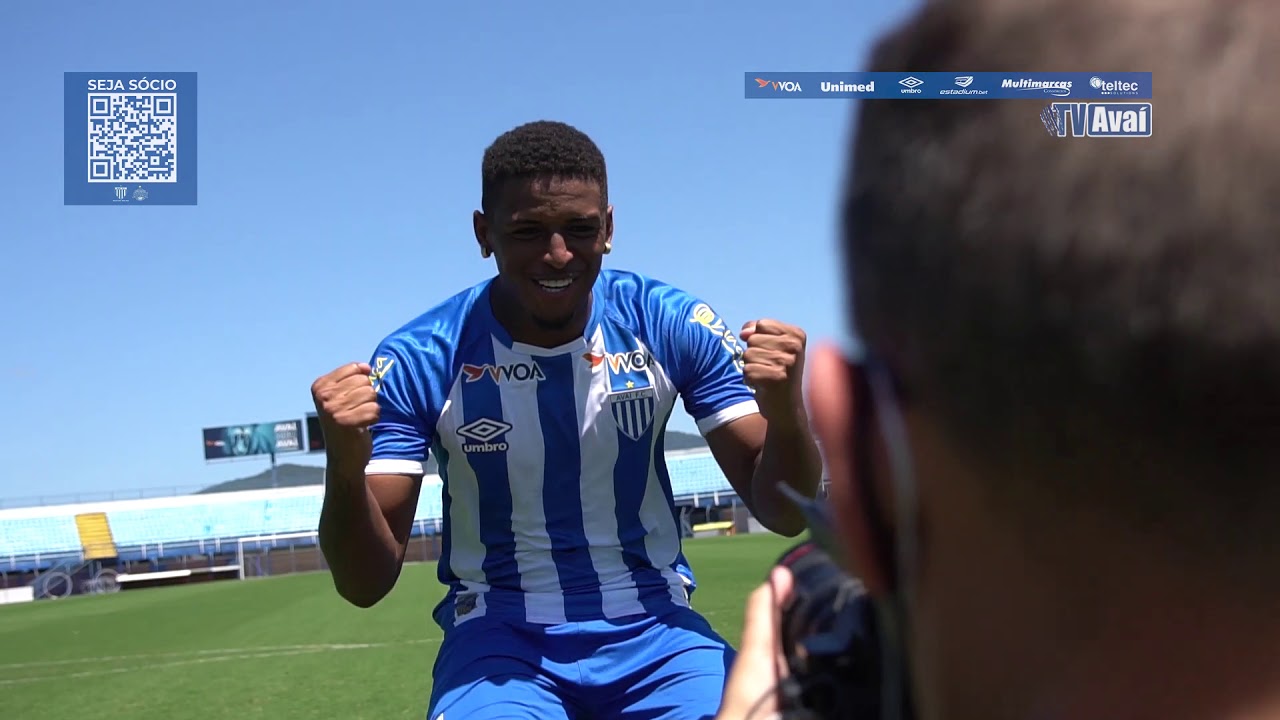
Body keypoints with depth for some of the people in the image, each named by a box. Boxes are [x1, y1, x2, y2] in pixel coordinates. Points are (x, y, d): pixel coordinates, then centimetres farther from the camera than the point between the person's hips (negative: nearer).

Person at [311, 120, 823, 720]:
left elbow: (783, 515, -5)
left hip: (655, 626, 2)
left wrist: (785, 414, -27)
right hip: (499, 639, -1)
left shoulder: (674, 327, -8)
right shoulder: (416, 361, -11)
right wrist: (345, 468, -30)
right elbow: (364, 586, -9)